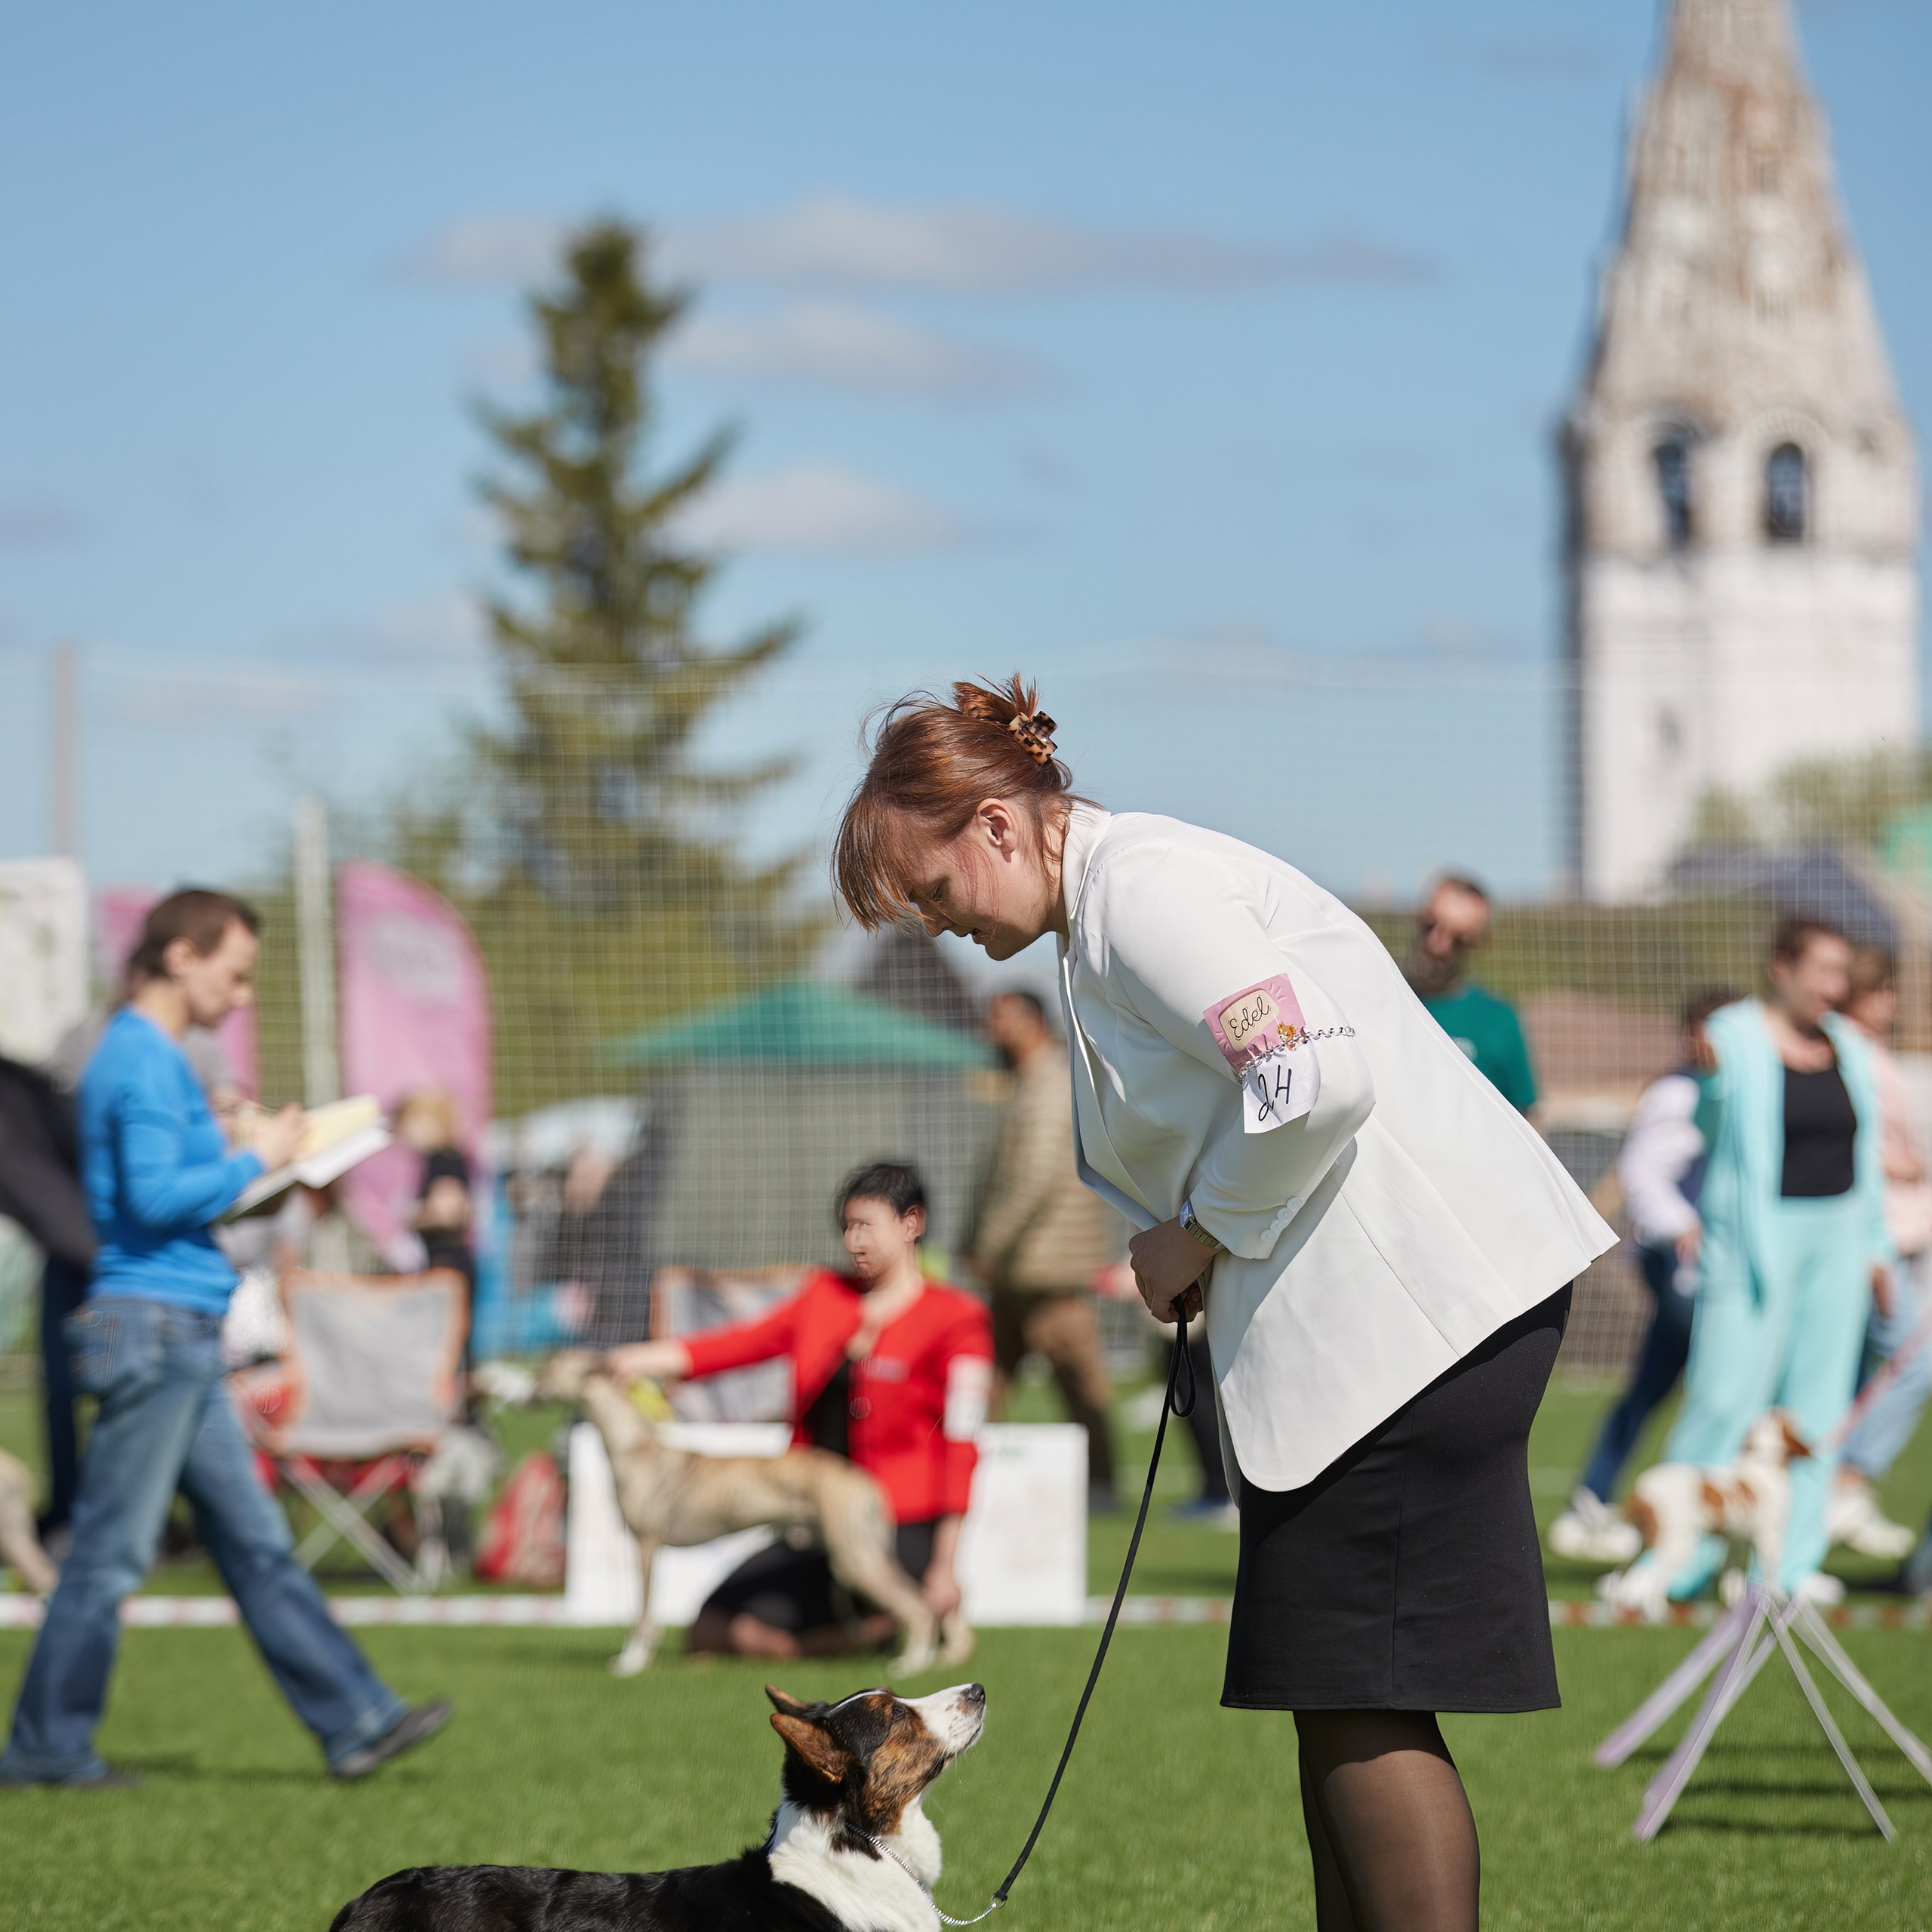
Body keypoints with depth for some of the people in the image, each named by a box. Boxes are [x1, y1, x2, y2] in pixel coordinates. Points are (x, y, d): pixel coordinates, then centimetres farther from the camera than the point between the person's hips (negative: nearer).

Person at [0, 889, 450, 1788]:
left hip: (181, 1341, 10)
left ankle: (355, 1721, 11)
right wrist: (253, 1160, -12)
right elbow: (155, 1196, -22)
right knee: (112, 1551, -4)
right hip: (152, 1325, -10)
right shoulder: (145, 1060, -13)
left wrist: (234, 1149, 12)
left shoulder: (146, 1057, 17)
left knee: (255, 1540, 9)